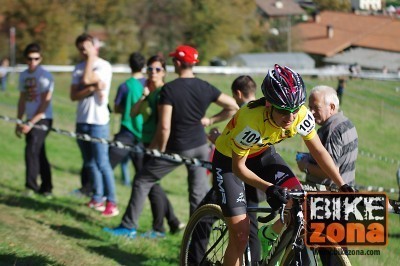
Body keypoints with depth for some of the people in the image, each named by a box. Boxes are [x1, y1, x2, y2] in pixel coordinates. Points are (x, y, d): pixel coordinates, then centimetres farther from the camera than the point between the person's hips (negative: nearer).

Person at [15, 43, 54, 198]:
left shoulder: (44, 76, -12)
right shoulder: (23, 75, 10)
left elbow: (45, 103, -15)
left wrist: (31, 123, -18)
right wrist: (19, 122, 17)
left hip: (43, 119, -7)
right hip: (30, 121, 7)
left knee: (31, 150, -19)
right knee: (39, 154, 11)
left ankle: (31, 185, -18)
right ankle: (46, 188, 18)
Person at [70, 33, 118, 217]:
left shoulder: (104, 66, -7)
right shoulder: (79, 68, 11)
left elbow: (86, 79, -22)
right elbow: (73, 95, 1)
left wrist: (91, 57, -10)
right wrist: (93, 88, -15)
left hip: (98, 122, -7)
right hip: (82, 121, 7)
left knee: (102, 163, -9)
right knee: (89, 163, 12)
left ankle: (111, 203, -7)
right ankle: (98, 197, 21)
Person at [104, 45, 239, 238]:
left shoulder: (169, 89, -16)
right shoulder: (205, 88, -1)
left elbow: (164, 126, -20)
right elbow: (233, 106, 4)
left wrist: (160, 148, -7)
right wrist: (210, 120, 10)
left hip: (177, 148, -4)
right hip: (200, 146, 4)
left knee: (143, 180, 11)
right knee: (199, 192, 10)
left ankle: (129, 227, 13)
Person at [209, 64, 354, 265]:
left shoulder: (301, 116, -25)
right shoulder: (251, 122, -39)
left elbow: (319, 151, -10)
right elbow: (238, 167, -28)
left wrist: (342, 186, -16)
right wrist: (268, 188, -41)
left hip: (262, 154, 5)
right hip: (229, 160, -5)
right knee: (240, 236, -12)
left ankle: (267, 236, 11)